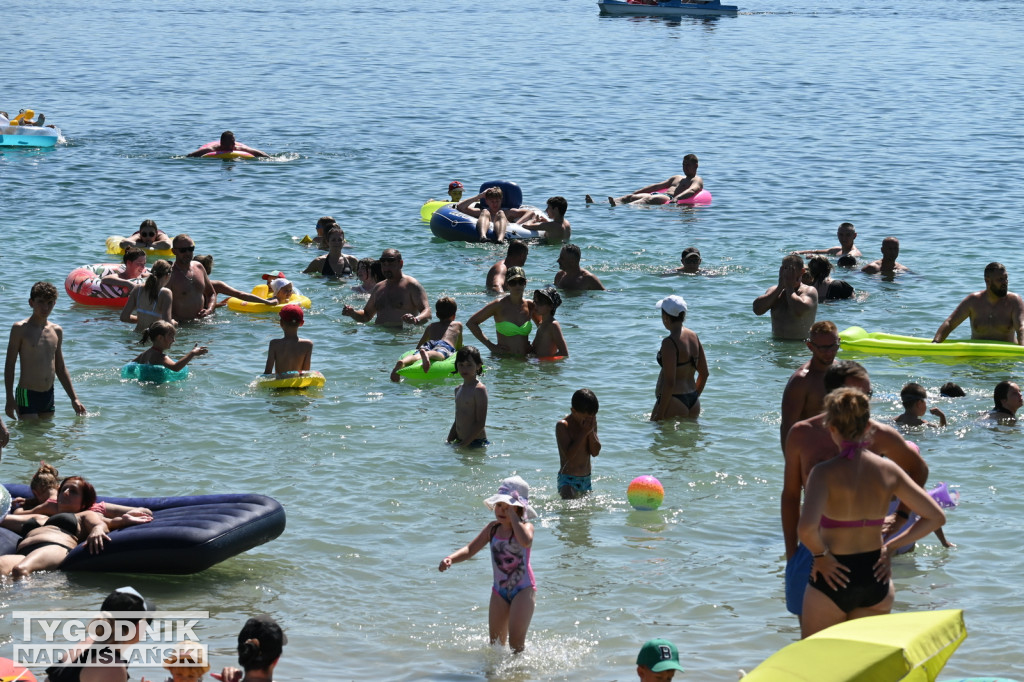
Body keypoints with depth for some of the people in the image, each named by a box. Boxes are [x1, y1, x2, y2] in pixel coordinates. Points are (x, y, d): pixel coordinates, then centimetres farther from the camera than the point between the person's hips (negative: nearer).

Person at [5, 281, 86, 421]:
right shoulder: (20, 329, -6)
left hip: (49, 395, 6)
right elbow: (9, 365, -5)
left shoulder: (57, 331, 10)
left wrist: (74, 399, 14)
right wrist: (10, 399, -11)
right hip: (27, 395, -6)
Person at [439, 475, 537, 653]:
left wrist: (513, 516, -30)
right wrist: (450, 559, -20)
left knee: (516, 642, -13)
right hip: (499, 590, 6)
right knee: (496, 643, 11)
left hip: (523, 590, -6)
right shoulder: (493, 528, 2)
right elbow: (470, 549, -1)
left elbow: (526, 541, -37)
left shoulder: (525, 526, -13)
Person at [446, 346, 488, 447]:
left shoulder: (479, 389, -12)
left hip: (476, 442, -8)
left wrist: (464, 443, -18)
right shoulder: (458, 390, 14)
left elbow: (480, 423, -16)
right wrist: (449, 441, 11)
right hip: (460, 441, 8)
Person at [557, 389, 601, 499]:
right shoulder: (562, 426, -13)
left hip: (586, 480, 6)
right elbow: (569, 455, -23)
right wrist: (584, 432, -21)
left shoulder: (591, 423, 5)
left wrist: (591, 431, -13)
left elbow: (595, 452, 1)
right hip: (568, 480, -6)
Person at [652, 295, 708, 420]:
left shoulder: (669, 343, -17)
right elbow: (704, 374, 15)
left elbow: (669, 382, -20)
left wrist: (659, 415, -16)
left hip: (673, 403, -9)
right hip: (693, 403, 9)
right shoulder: (693, 337, 8)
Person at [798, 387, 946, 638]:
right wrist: (891, 547, 5)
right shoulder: (889, 471, -3)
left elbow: (806, 528, -32)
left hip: (833, 580, -4)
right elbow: (936, 517, 2)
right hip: (875, 579, 4)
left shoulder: (825, 473, -16)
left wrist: (820, 555, -13)